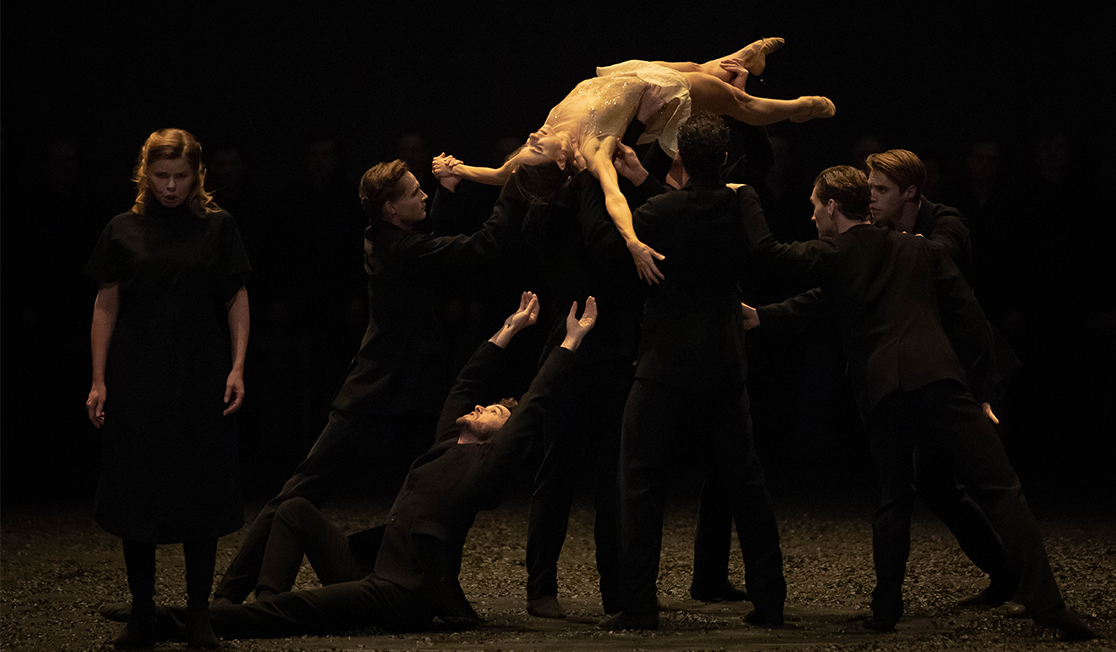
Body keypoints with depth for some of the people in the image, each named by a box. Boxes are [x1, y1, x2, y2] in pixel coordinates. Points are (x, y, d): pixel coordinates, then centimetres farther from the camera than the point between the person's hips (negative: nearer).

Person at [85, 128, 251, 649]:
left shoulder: (217, 227, 3)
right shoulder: (123, 231, 3)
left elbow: (237, 300, 5)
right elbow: (106, 306, 5)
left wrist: (237, 368, -4)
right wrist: (98, 381, 1)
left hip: (201, 381, 0)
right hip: (137, 381, 0)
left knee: (200, 493, 1)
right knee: (137, 495, 1)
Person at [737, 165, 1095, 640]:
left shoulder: (833, 257, 13)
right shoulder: (922, 250, 21)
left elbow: (767, 249, 11)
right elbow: (970, 319, 16)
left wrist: (746, 195, 26)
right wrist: (981, 390, 18)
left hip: (880, 389, 0)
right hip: (939, 379, 0)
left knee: (894, 499, 19)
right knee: (1000, 490, -4)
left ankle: (886, 609, 14)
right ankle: (1046, 604, -15)